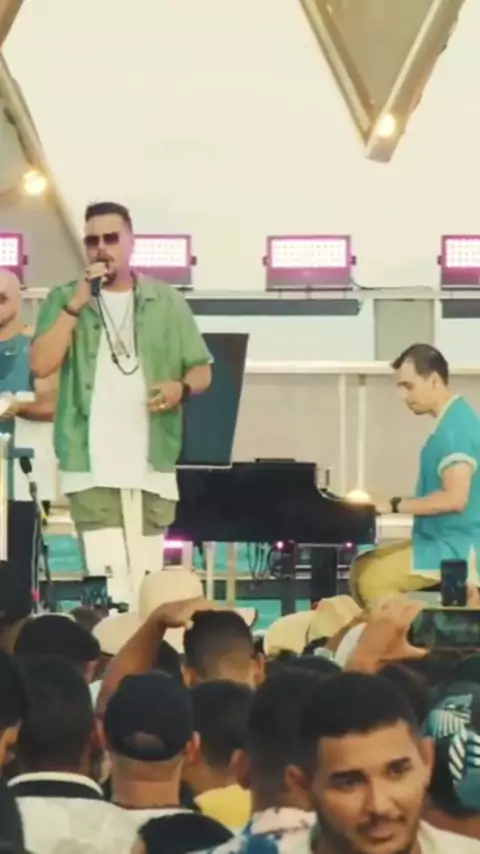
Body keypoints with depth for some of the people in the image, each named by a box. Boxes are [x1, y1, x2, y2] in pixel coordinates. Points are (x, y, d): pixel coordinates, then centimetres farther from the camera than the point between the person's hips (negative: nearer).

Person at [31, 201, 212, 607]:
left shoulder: (168, 302, 9)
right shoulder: (64, 299, 4)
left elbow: (202, 370, 12)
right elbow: (41, 364, -8)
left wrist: (181, 387, -11)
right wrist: (77, 304, -13)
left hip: (153, 465, 2)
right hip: (92, 466, -2)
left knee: (147, 582, 7)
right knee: (109, 582, -10)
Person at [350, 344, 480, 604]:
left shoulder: (455, 427, -19)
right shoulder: (452, 420, 12)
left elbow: (455, 498, -27)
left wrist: (396, 505, -20)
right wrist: (396, 503, 12)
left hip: (456, 549, -10)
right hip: (445, 542, 10)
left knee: (372, 579, -20)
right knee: (361, 568, 12)